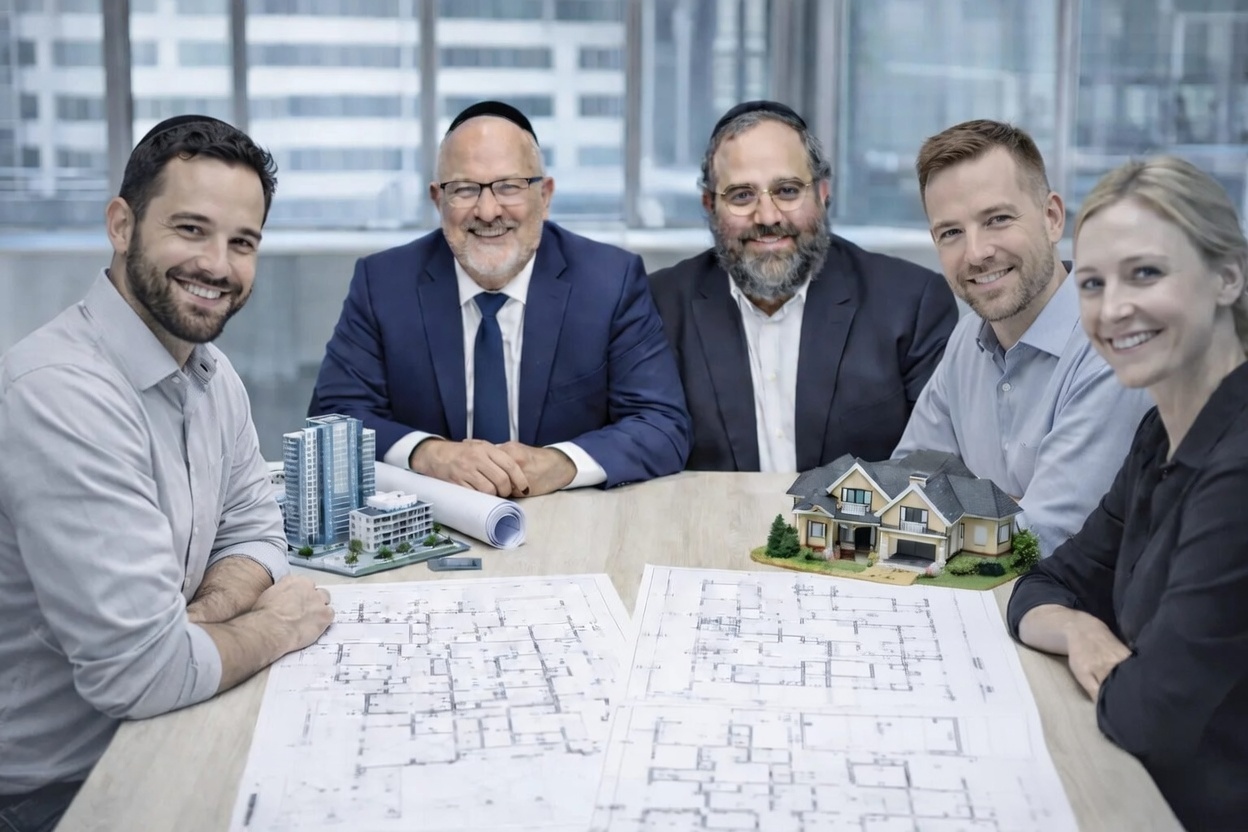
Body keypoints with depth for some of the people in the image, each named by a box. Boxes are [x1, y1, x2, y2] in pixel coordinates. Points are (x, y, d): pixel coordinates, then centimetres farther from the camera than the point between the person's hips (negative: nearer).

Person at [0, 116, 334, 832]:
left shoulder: (212, 372, 2)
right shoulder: (62, 395, -27)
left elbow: (253, 531, 9)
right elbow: (138, 671, -30)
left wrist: (201, 615, -13)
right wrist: (273, 627, -11)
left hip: (150, 729, 8)